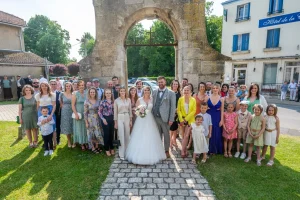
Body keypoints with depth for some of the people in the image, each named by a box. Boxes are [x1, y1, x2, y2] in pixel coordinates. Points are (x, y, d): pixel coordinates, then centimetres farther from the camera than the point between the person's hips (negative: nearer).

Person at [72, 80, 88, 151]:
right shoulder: (75, 93, -5)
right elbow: (73, 105, -8)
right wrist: (76, 114, -15)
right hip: (78, 114, -3)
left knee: (85, 128, 10)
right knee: (79, 128, 6)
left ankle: (85, 142, 23)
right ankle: (81, 143, 17)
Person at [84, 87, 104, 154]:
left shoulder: (98, 101, 2)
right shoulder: (86, 102, -8)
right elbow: (85, 113, -6)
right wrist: (86, 122, -8)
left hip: (97, 119, 3)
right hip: (90, 119, -3)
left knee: (98, 133, 6)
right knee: (91, 134, 7)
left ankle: (97, 146, 24)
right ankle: (93, 148, 21)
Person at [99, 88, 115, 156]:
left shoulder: (113, 101, 5)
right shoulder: (102, 102, -6)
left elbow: (114, 110, 10)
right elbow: (99, 112, -5)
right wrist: (103, 119, -14)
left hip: (112, 118, 4)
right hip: (105, 119, -3)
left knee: (111, 134, 10)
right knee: (106, 134, 4)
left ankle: (111, 148, 27)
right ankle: (107, 149, 19)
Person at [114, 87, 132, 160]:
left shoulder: (128, 100, 4)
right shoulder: (116, 101, -2)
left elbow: (130, 110, 8)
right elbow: (115, 112, 1)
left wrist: (131, 120, 5)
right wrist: (115, 122, 0)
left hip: (127, 118, 3)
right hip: (120, 118, -2)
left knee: (127, 135, 9)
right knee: (121, 136, -2)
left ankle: (127, 152, 25)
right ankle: (122, 154, 7)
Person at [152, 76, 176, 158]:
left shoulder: (171, 93, -2)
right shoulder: (154, 92, 10)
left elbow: (173, 107, -5)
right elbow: (152, 104, 10)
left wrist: (171, 119, -9)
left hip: (165, 118, -3)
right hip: (155, 117, 3)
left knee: (166, 135, 8)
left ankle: (166, 151, 24)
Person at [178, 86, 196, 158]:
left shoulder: (193, 100, 0)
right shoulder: (180, 99, 2)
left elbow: (194, 111, -3)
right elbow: (178, 110, 0)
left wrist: (186, 119, -10)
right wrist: (181, 119, -10)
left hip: (190, 120, -1)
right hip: (182, 120, 1)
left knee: (186, 136, -6)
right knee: (184, 136, 9)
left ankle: (182, 151, 2)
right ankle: (185, 150, 22)